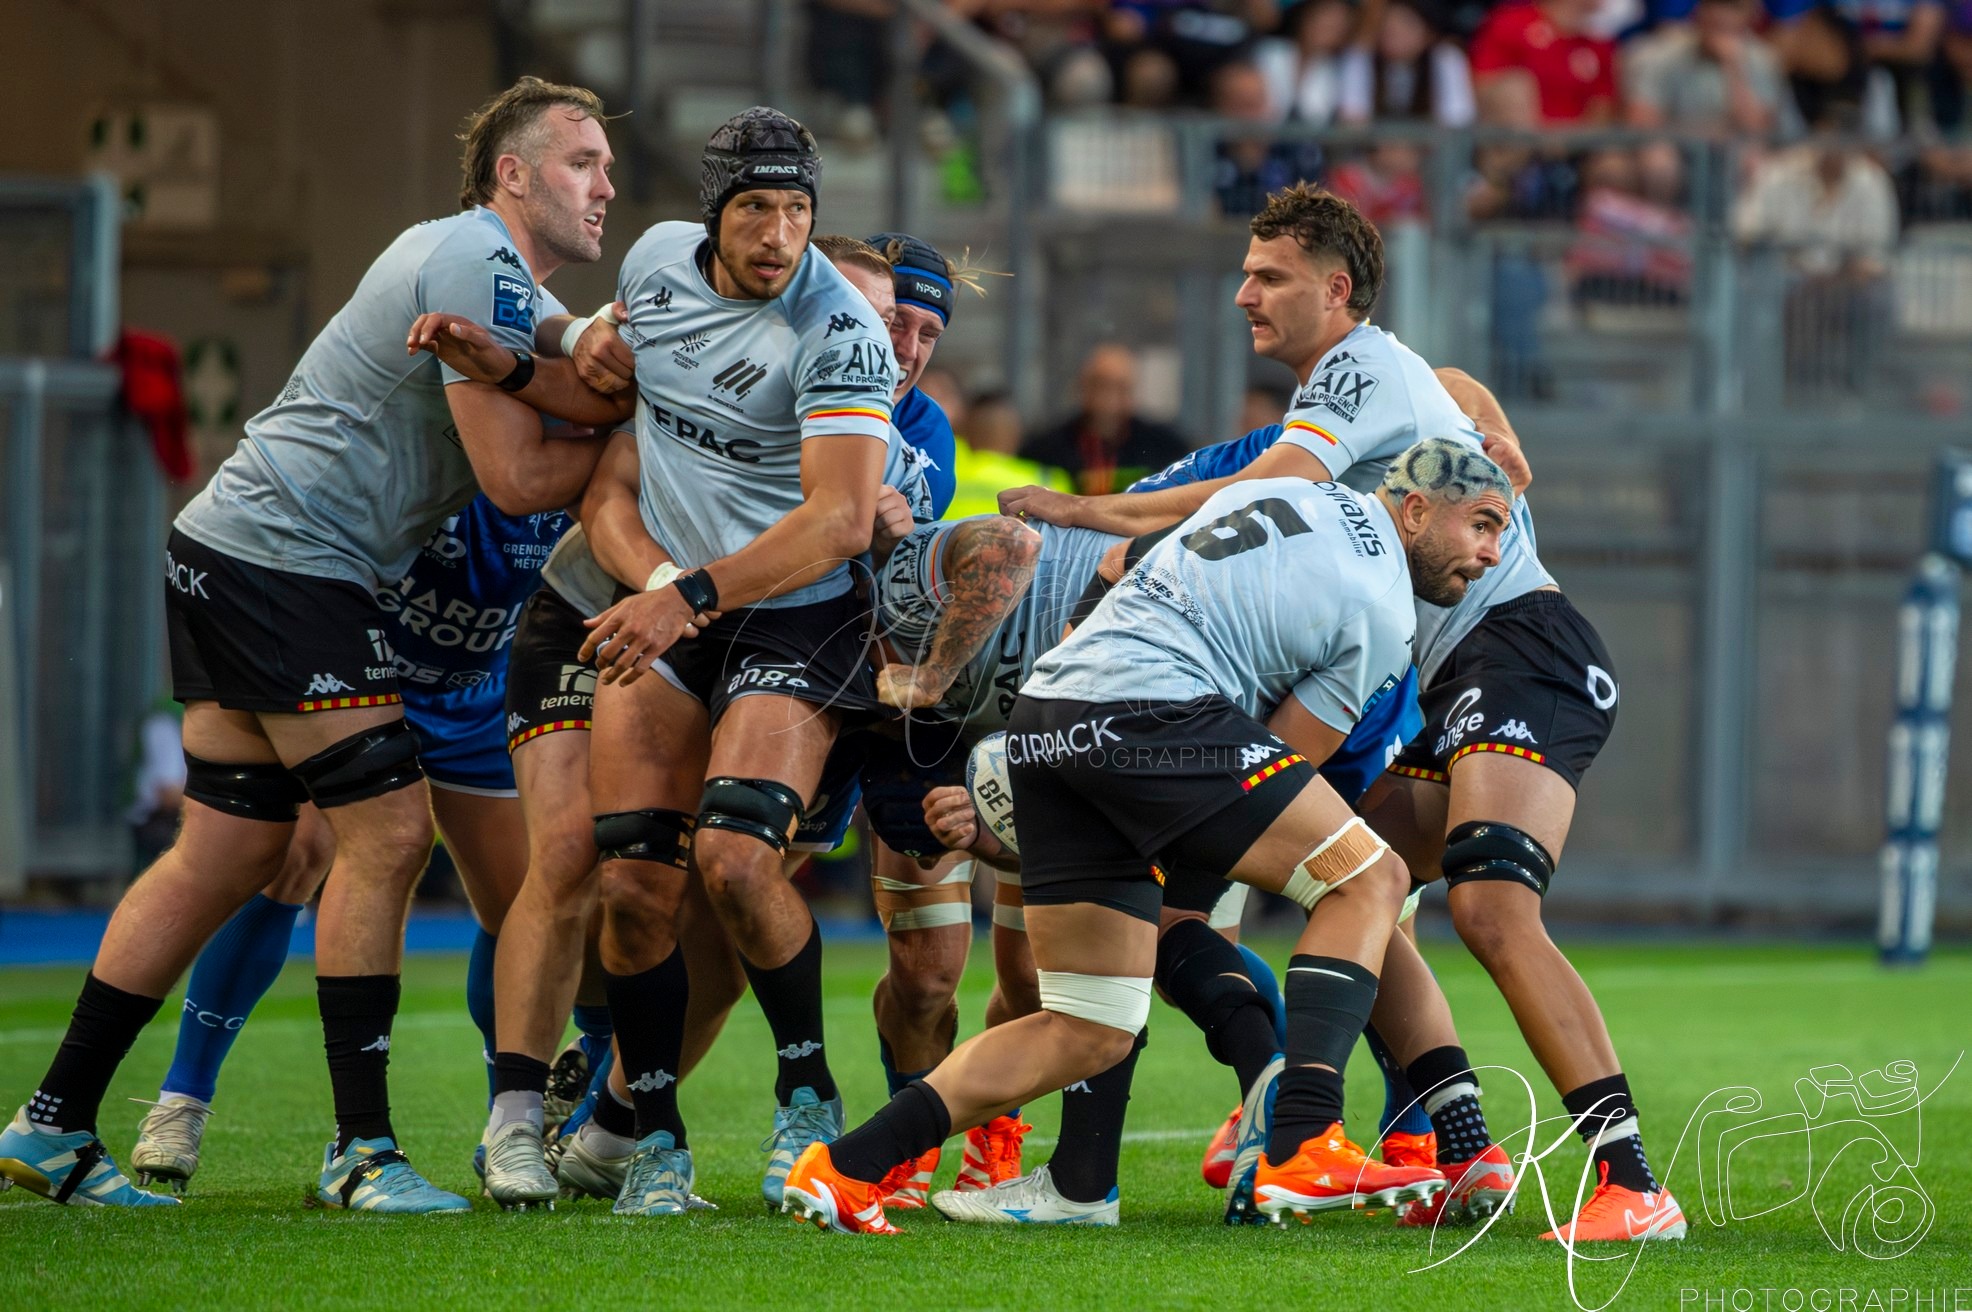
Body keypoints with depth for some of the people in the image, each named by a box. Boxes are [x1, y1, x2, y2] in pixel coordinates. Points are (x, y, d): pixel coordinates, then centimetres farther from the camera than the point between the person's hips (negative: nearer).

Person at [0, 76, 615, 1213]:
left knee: (229, 855, 10)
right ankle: (361, 1150, -6)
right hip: (288, 557, -10)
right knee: (389, 832, -10)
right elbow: (517, 478, -16)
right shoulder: (473, 262, -14)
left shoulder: (514, 286, 21)